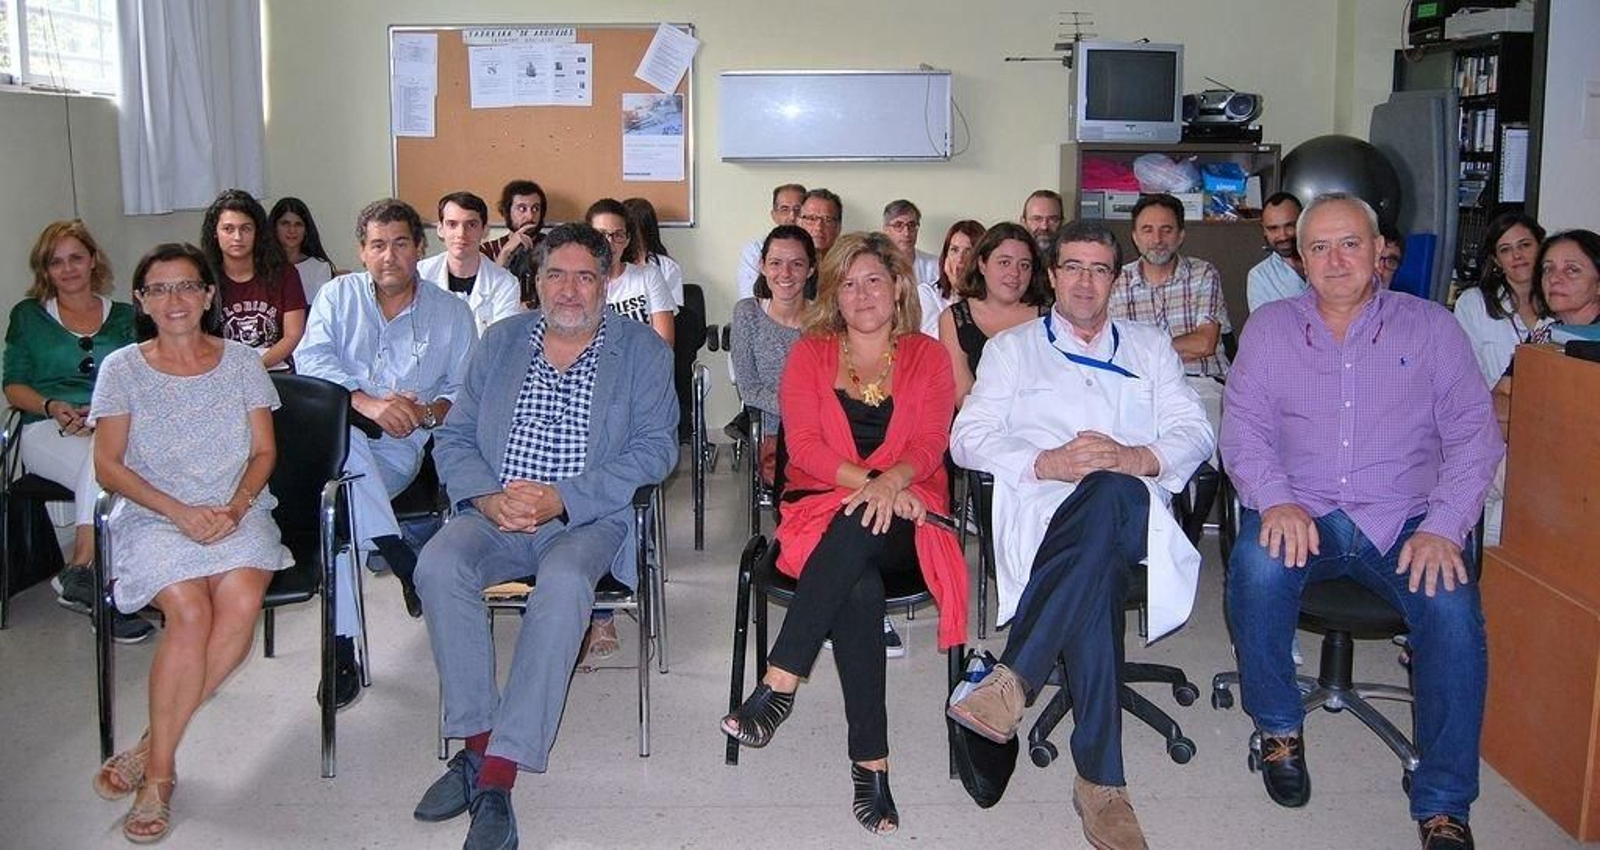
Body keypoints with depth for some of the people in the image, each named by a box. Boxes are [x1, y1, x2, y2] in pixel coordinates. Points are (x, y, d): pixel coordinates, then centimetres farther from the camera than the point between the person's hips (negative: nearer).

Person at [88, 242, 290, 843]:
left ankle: (153, 745, -16)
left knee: (243, 600, -30)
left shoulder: (242, 362, 10)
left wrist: (236, 506, -11)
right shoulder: (123, 369, 6)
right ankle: (160, 771, -16)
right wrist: (180, 512, -12)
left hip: (237, 513, 1)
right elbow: (109, 467, 2)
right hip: (153, 518, -1)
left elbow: (264, 452, 9)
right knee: (190, 611, -30)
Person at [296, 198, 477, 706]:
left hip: (398, 448, 0)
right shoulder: (339, 294, 15)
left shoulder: (451, 313, 14)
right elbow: (311, 359, -2)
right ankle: (405, 563, -33)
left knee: (342, 495, -35)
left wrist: (427, 413, -14)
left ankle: (343, 647, -30)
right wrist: (368, 402, -19)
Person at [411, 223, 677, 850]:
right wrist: (487, 497, -12)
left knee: (563, 582, -35)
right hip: (495, 513, 3)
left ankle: (498, 774, -29)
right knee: (439, 564, -28)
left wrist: (560, 498, -16)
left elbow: (656, 449, -6)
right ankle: (477, 742, -16)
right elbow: (454, 438, 10)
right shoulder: (501, 340, 14)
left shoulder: (642, 349, 5)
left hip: (589, 518, -3)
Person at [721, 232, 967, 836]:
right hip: (821, 508, 0)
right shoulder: (810, 354, 14)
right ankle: (871, 763, -34)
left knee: (859, 526, -39)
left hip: (900, 515, 0)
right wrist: (867, 480, -17)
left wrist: (890, 481, -23)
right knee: (859, 588, -35)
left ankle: (779, 685, -38)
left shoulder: (927, 357, 14)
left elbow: (929, 445, -1)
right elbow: (804, 446, 0)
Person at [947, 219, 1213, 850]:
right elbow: (968, 438, 8)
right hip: (1042, 510, -1)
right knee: (1098, 571, -38)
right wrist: (1047, 463, -9)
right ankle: (1101, 777, -36)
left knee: (1115, 492, -39)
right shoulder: (1012, 348, 23)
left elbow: (1194, 432, 13)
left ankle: (1014, 678, -41)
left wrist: (1136, 458, -10)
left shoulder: (1150, 347, 27)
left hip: (1134, 511, 1)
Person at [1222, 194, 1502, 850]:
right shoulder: (1269, 327, 12)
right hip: (1301, 513, 0)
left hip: (1403, 519, 0)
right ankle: (1279, 728, -7)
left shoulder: (1429, 326, 9)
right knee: (1256, 567, -33)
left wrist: (1443, 526, -12)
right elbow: (1243, 426, 3)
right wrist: (1276, 499, -17)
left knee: (1451, 605, -29)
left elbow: (1474, 432, 3)